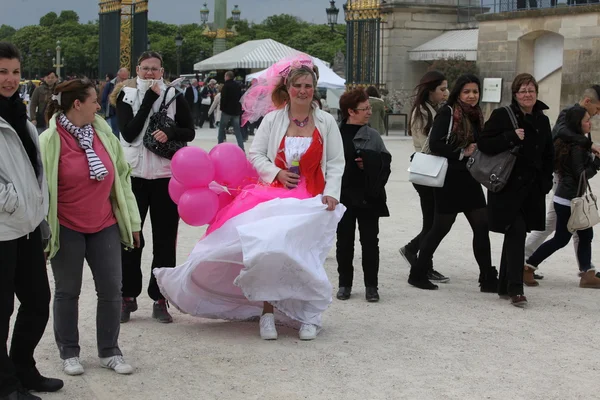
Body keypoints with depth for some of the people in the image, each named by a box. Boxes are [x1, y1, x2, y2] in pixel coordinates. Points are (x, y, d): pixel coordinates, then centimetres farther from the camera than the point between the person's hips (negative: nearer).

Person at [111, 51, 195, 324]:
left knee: (164, 239, 5)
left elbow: (189, 132, 6)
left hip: (166, 176, 0)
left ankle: (159, 299, 14)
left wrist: (170, 133, -15)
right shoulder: (126, 97, 2)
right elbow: (128, 133, -11)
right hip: (134, 175, 0)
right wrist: (149, 99, -12)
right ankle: (128, 296, 16)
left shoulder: (174, 96, 2)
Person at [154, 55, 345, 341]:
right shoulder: (273, 119, 4)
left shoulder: (326, 122, 4)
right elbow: (255, 154, 5)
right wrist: (276, 173, -10)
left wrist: (331, 193, -9)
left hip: (310, 200, 0)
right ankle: (267, 313, 3)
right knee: (268, 251, -12)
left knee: (303, 256, -4)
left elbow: (335, 163, 4)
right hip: (274, 196, 0)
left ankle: (307, 316, 11)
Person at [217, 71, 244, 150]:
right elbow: (240, 98, 15)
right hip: (236, 111, 5)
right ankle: (241, 148, -4)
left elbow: (223, 98, -16)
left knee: (221, 128, 10)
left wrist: (222, 107, -6)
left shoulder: (226, 86, -11)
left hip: (227, 111, -5)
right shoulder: (237, 86, 10)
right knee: (237, 130, 5)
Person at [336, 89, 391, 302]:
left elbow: (385, 163, 5)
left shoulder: (373, 136, 6)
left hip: (368, 197, 2)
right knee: (344, 241, 8)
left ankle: (371, 285, 14)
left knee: (370, 241, 5)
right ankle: (345, 283, 20)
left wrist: (368, 163, -12)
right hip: (344, 196, -2)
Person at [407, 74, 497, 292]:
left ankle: (488, 279, 9)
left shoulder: (476, 115, 12)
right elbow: (435, 144, -20)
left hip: (470, 180, 7)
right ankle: (418, 273, 17)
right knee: (441, 227, 2)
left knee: (482, 227, 3)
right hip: (450, 180, -7)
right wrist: (462, 153, -18)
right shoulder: (447, 113, -10)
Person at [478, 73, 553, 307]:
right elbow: (484, 143, -11)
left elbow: (548, 156, 19)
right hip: (508, 188, -6)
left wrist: (546, 182, 9)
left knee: (515, 235, 12)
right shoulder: (502, 116, -5)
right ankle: (515, 288, -11)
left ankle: (505, 286, 21)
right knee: (517, 233, -14)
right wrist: (512, 137, -21)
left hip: (532, 189, 6)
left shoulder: (542, 121, 13)